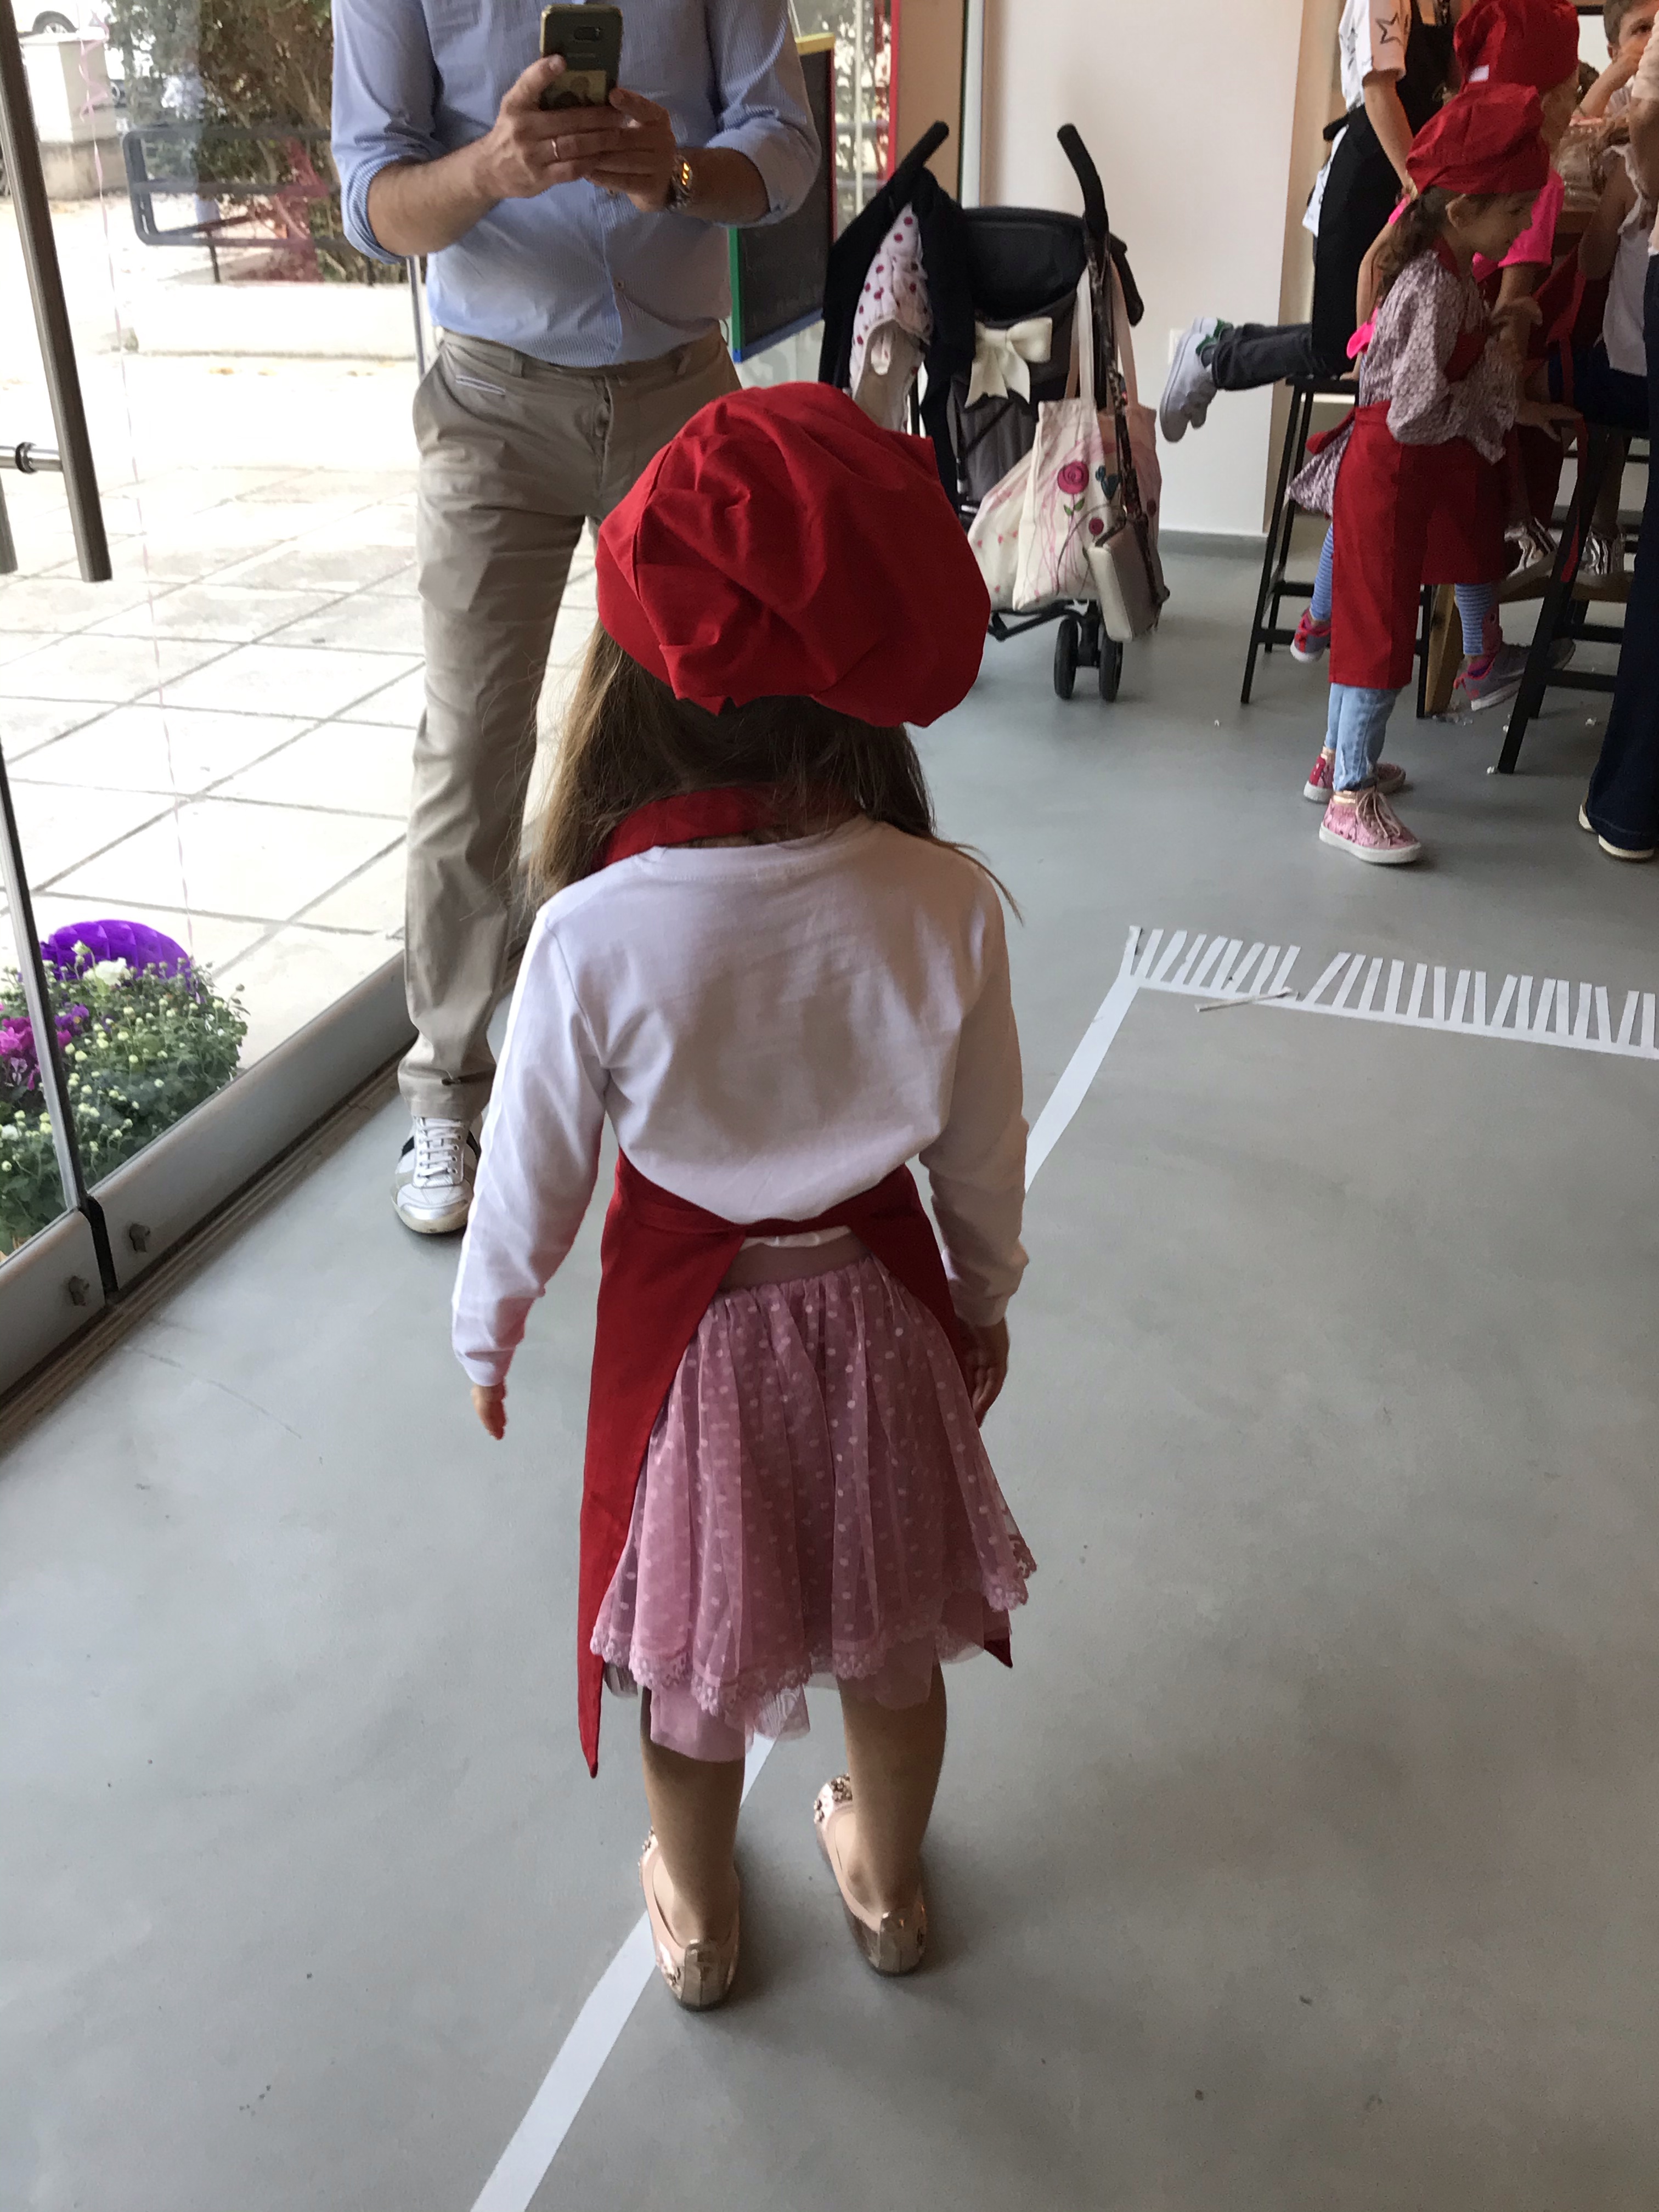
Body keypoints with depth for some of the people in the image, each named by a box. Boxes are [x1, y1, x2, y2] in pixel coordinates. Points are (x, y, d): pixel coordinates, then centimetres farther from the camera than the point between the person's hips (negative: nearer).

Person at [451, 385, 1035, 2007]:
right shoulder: (944, 903, -21)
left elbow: (535, 1173, -12)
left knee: (690, 1646, 24)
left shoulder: (593, 933, -27)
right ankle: (885, 1885, 52)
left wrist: (486, 1328, 8)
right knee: (890, 1636, 26)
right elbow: (982, 1153, -8)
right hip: (877, 1304, 2)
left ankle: (694, 1918, 49)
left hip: (687, 1322, -1)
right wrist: (986, 1303, 12)